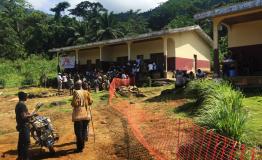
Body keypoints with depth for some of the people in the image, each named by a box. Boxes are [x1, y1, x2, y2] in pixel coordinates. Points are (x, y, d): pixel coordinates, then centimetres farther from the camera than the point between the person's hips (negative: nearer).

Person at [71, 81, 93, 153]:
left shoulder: (76, 92, -12)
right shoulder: (86, 92, 3)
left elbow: (75, 103, -17)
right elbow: (90, 102, 7)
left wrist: (72, 103, 4)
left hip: (78, 115, -5)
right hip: (86, 114, 5)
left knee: (78, 131, 3)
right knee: (84, 130, 16)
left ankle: (79, 147, 7)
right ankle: (82, 145, 26)